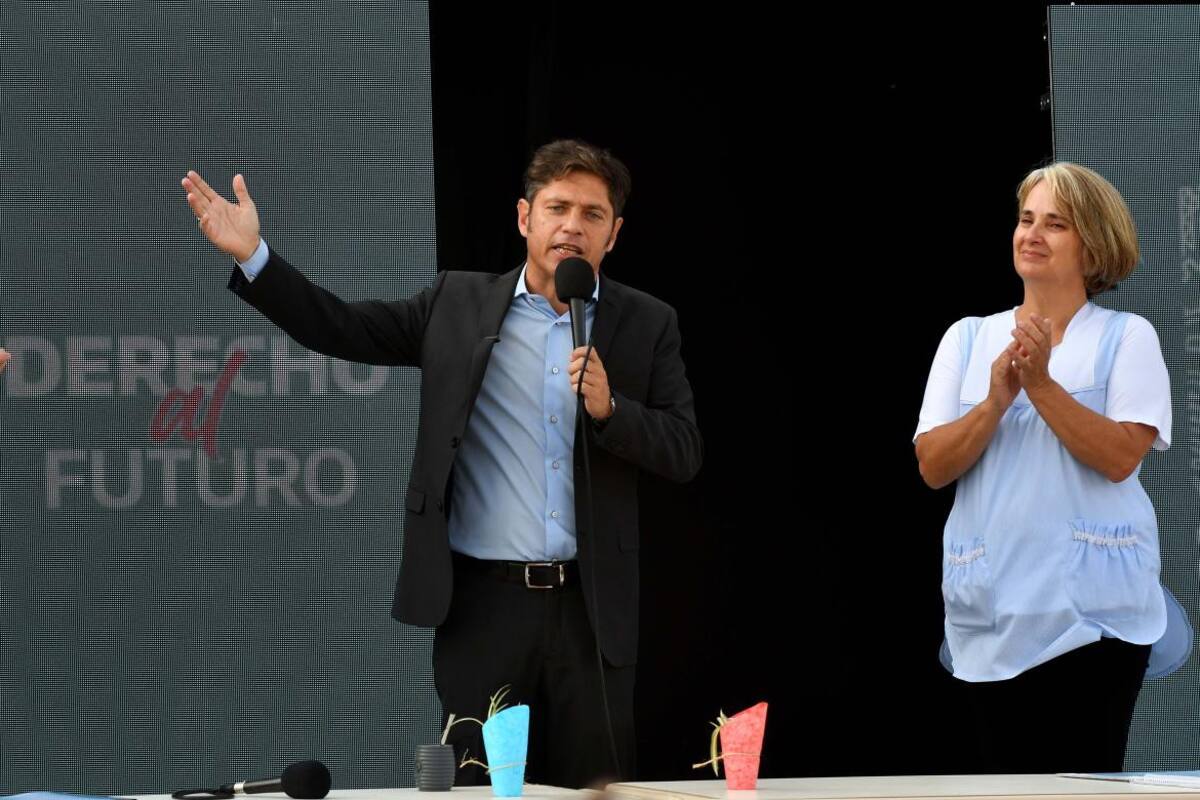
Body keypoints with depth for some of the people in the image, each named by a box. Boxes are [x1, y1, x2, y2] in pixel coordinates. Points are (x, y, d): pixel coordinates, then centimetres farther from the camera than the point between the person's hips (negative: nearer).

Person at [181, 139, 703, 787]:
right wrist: (251, 256, -4)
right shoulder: (459, 304, 7)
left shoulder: (647, 324, 5)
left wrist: (609, 408, -16)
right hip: (482, 605, 0)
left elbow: (684, 452, 1)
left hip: (591, 610, 0)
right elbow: (341, 328, 5)